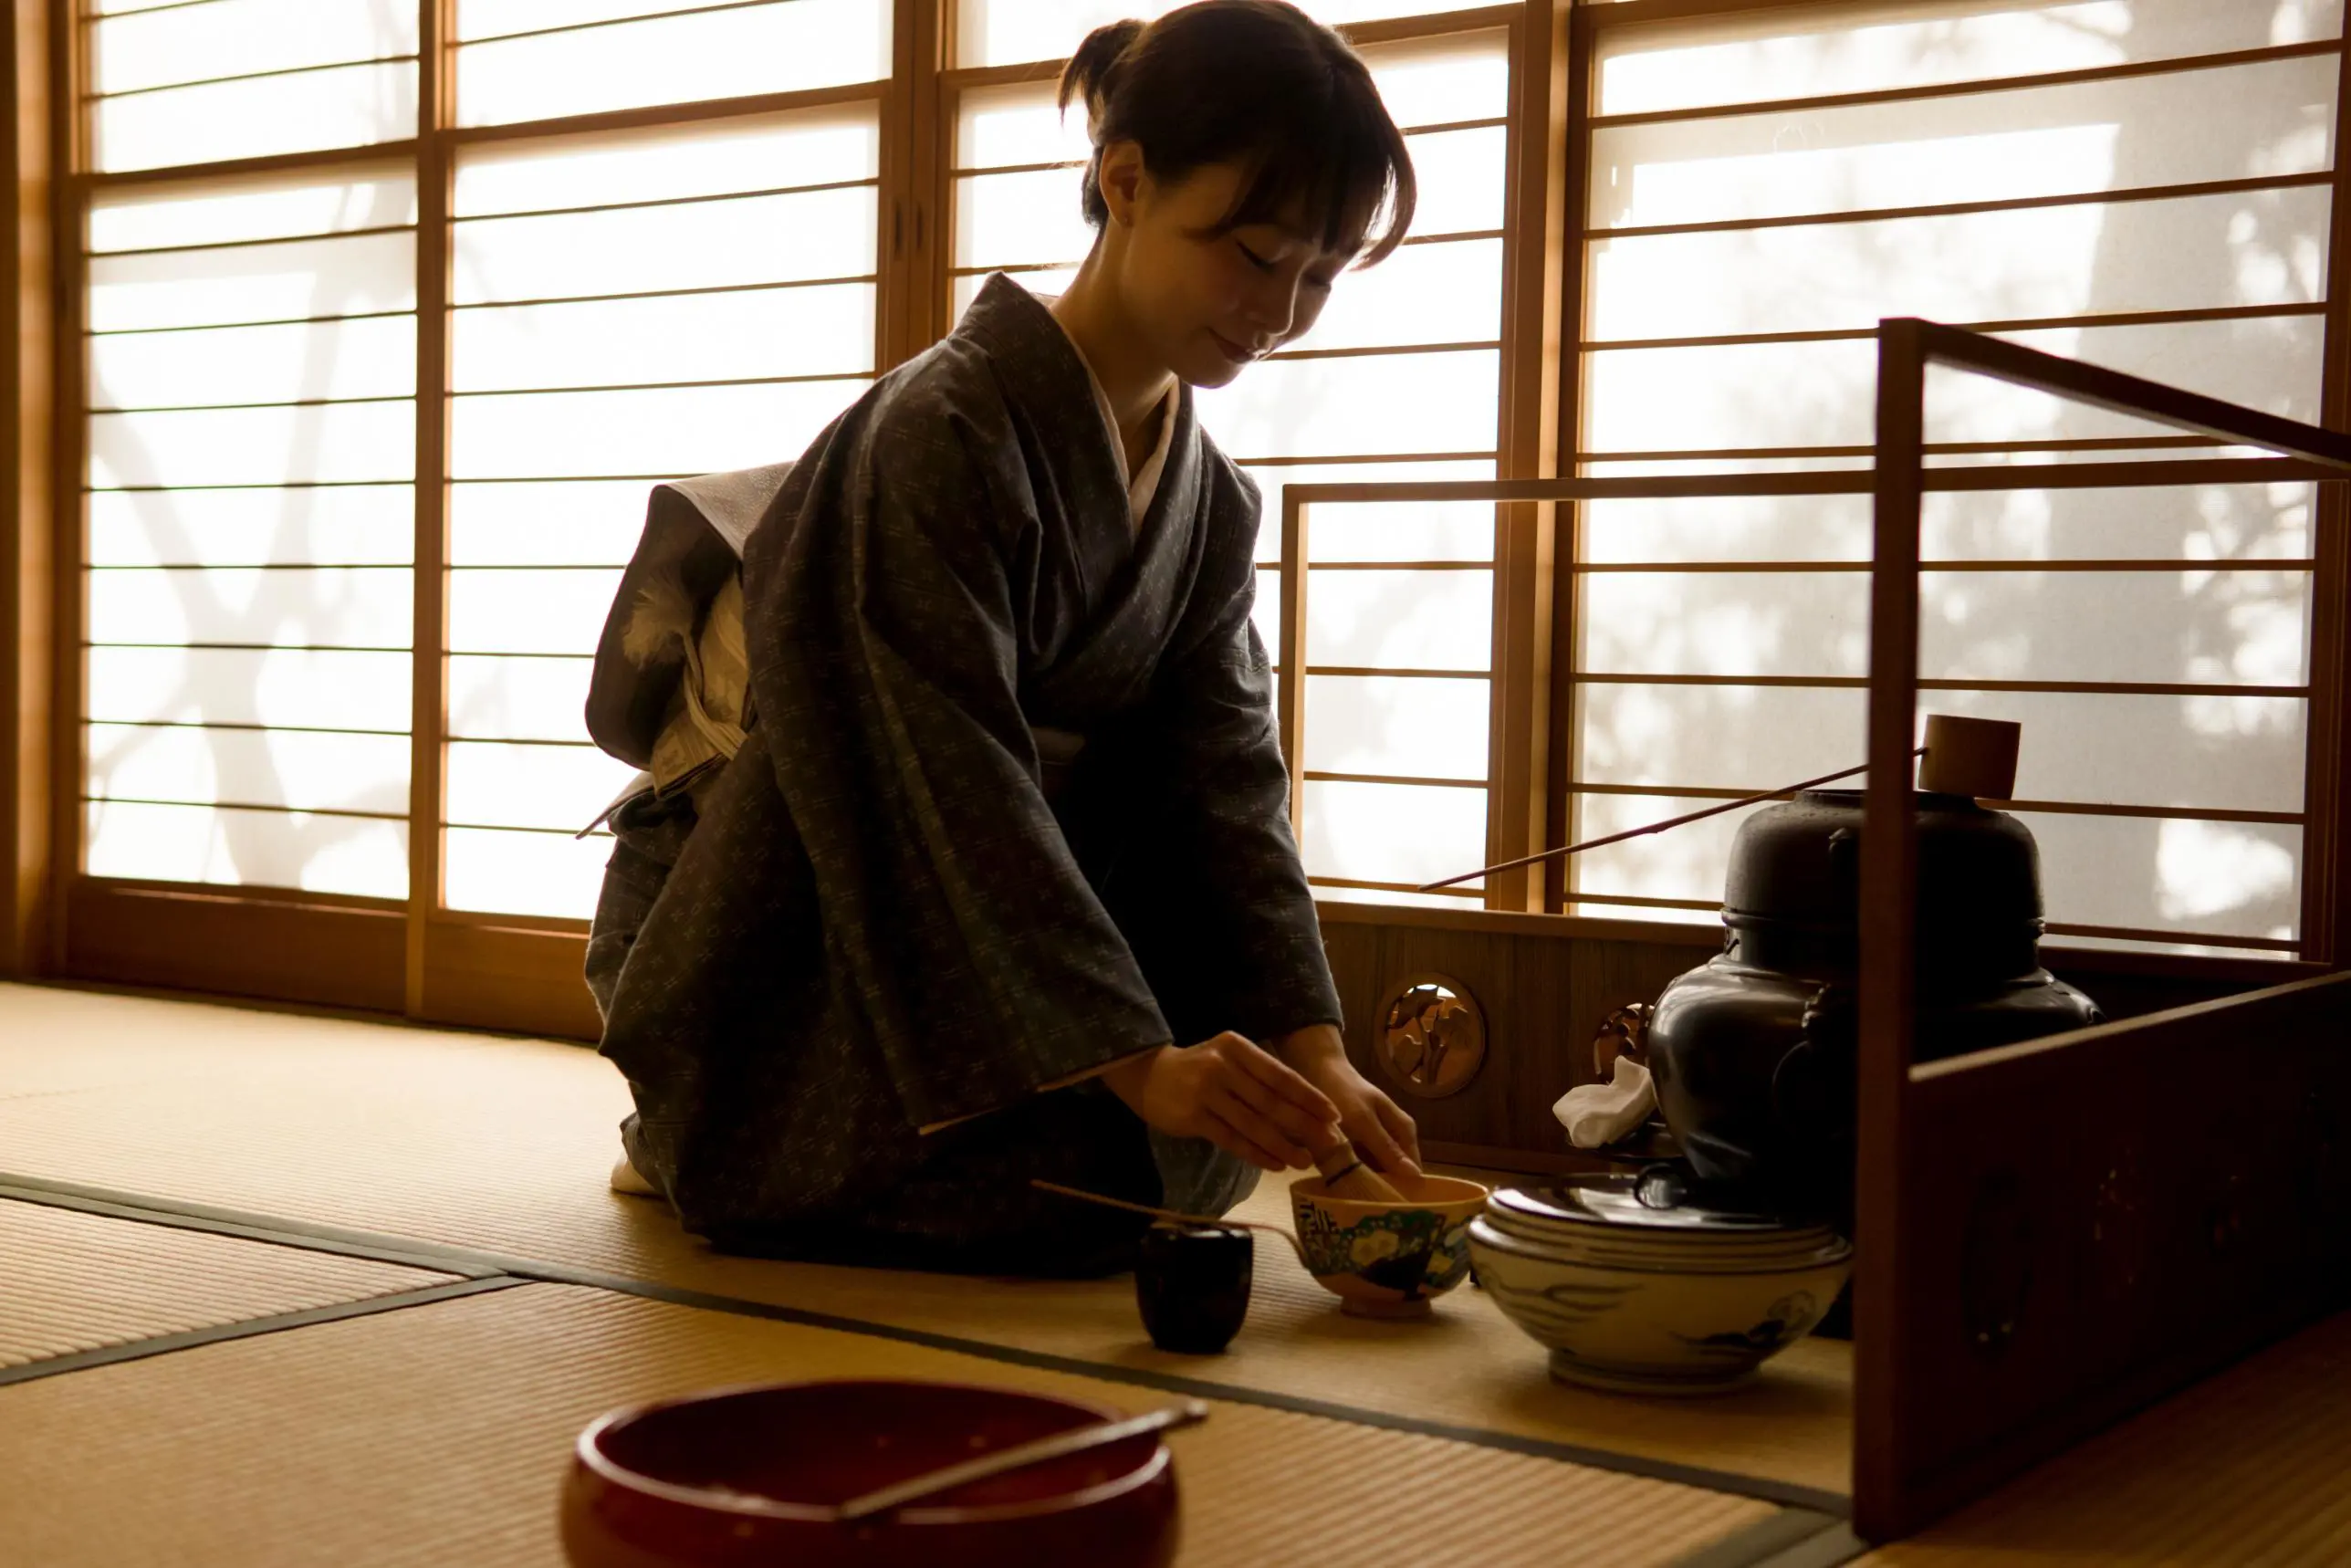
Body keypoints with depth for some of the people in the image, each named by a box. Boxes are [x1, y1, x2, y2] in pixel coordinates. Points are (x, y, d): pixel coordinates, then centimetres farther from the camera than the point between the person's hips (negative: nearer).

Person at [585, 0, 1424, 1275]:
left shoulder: (1210, 503, 3)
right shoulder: (941, 436, -23)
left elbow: (1226, 786, -4)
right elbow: (954, 787, -29)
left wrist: (1314, 1052, -18)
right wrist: (1138, 1062, -36)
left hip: (975, 927, 8)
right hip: (778, 982, -8)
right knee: (1092, 1175, -23)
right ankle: (695, 1160, 3)